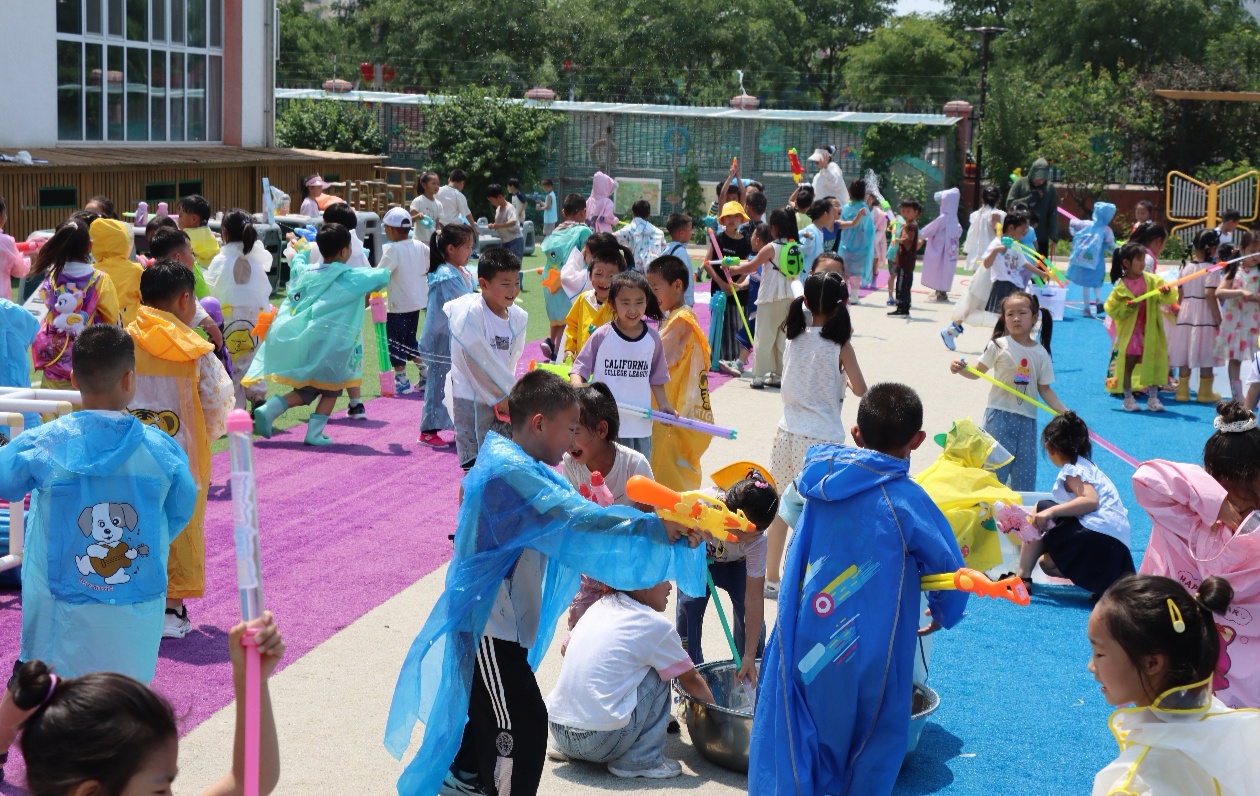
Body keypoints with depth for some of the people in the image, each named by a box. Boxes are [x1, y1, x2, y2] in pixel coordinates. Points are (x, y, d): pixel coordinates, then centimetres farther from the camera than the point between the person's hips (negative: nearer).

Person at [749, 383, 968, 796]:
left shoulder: (821, 479, -2)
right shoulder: (905, 501, -15)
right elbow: (951, 574, -7)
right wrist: (943, 616, 14)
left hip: (806, 646, 4)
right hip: (868, 652, -4)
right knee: (873, 741, 14)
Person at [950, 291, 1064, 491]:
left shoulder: (1041, 354, 2)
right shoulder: (999, 345, -5)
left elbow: (1044, 389, 6)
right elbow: (978, 372, 1)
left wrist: (1064, 412, -1)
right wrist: (961, 369, -19)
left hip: (1027, 418, 3)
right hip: (1000, 415, -3)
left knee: (1025, 471, 8)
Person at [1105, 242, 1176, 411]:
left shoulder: (1151, 280, -3)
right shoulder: (1121, 286, -8)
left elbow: (1169, 299, -8)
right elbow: (1111, 309, -5)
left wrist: (1166, 292, -30)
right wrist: (1126, 307, -20)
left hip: (1150, 331, 2)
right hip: (1130, 332, -2)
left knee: (1153, 363, 5)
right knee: (1129, 364, 4)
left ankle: (1153, 398, 14)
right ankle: (1128, 398, 15)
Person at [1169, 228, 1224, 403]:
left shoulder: (1184, 267, 4)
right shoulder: (1211, 269, -13)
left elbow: (1180, 295, 6)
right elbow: (1210, 295, -18)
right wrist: (1219, 319, -13)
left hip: (1186, 314, 5)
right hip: (1205, 316, -5)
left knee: (1184, 355, 9)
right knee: (1206, 357, 4)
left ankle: (1182, 390, 14)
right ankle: (1205, 393, 11)